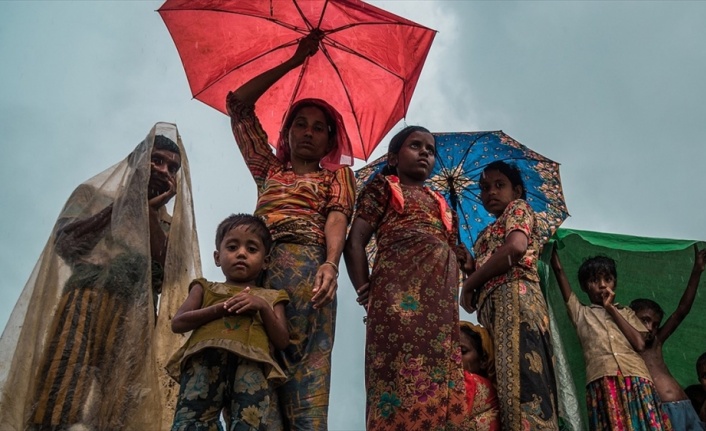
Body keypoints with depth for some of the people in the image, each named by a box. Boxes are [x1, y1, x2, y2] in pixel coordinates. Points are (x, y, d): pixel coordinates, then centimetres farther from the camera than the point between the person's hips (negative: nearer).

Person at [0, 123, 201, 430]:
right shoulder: (93, 194, 16)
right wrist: (125, 203, -1)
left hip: (134, 320, 2)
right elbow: (64, 241, -1)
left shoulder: (170, 225, 19)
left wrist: (149, 210, 0)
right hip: (84, 304, -1)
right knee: (60, 406, -16)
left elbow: (167, 273, 1)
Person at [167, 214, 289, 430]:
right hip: (206, 360, 1)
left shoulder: (270, 297, 29)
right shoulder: (206, 289, 29)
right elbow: (178, 323, 13)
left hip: (251, 363, 0)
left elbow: (282, 341, 15)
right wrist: (219, 309, 0)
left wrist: (263, 307, 1)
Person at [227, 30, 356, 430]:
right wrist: (294, 61, 32)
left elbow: (337, 218, 2)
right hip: (256, 269, 3)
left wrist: (331, 264, -20)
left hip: (306, 269, -3)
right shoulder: (270, 169, 30)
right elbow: (239, 102, 29)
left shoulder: (336, 174, 22)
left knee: (305, 375, -16)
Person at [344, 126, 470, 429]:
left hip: (441, 302, 6)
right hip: (399, 294, -6)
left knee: (444, 388, -1)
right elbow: (354, 241, 3)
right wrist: (364, 289, -7)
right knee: (403, 379, -15)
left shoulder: (440, 203, 30)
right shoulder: (383, 186, 14)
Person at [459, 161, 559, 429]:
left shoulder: (518, 208, 12)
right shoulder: (490, 234, 35)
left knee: (521, 378, -21)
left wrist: (469, 284, -3)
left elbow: (515, 247, -9)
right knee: (509, 380, -3)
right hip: (494, 306, 8)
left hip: (514, 297, -8)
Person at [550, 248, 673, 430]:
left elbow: (640, 344, 5)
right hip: (602, 382, -1)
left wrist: (612, 309, 9)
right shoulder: (580, 312, 20)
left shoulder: (626, 312, 24)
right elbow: (559, 271, 17)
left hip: (636, 378, 2)